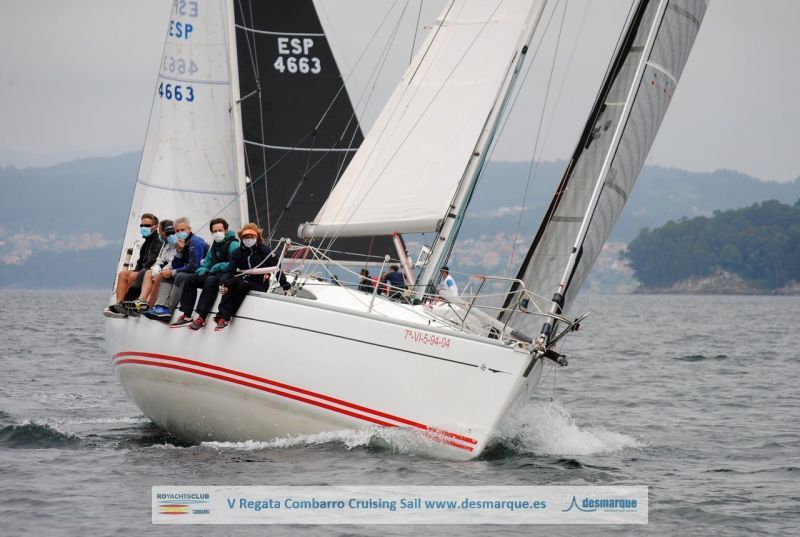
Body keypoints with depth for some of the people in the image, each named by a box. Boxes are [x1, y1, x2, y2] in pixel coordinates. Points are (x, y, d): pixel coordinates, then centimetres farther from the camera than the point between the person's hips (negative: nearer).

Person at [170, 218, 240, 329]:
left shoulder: (233, 245, -10)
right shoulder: (214, 247, 18)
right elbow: (206, 263, 23)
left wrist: (217, 267, -18)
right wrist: (202, 270, -1)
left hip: (228, 275, -9)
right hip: (214, 274, 9)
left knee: (210, 281, -36)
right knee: (190, 279, 0)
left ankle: (201, 318, -38)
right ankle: (186, 316, -8)